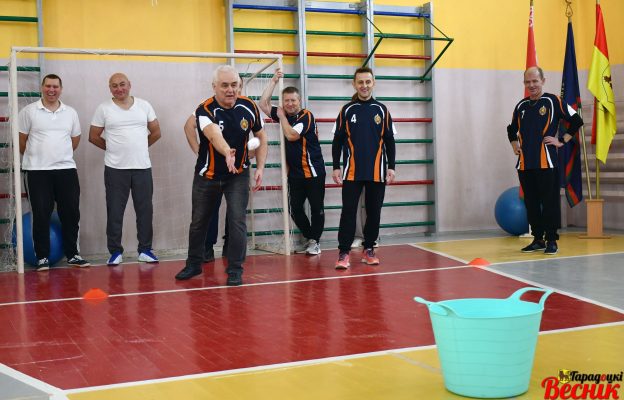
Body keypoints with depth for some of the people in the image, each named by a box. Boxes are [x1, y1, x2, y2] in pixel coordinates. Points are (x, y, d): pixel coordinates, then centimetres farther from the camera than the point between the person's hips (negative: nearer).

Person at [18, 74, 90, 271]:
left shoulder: (70, 112, 9)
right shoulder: (29, 111, -1)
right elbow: (21, 140, 3)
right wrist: (35, 157, 9)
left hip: (66, 169, 3)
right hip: (38, 171, -3)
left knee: (71, 213, 5)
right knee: (41, 215, 0)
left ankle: (72, 254, 17)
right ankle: (42, 257, 10)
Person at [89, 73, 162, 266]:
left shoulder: (144, 105, 6)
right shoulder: (103, 109, 0)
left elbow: (156, 132, 13)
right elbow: (93, 136, 6)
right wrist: (113, 148, 10)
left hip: (143, 167, 2)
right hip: (115, 169, -2)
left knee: (145, 210, 6)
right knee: (115, 212, 3)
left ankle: (145, 250, 18)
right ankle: (115, 252, 13)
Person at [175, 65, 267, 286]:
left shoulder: (249, 107, -10)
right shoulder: (205, 110, -22)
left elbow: (261, 136, 4)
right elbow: (214, 134, -43)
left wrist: (260, 168, -5)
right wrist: (227, 153, -64)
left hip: (238, 175, 1)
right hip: (207, 176, -1)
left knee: (237, 220, -9)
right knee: (198, 222, 13)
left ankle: (235, 270, 4)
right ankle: (193, 264, 33)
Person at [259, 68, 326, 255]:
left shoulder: (306, 116, -10)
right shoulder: (284, 115, 8)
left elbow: (291, 135, -21)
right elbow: (263, 103, 7)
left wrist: (282, 117, -9)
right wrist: (274, 81, 5)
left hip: (312, 171, -6)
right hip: (294, 172, 6)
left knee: (317, 208, 0)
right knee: (295, 209, 5)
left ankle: (315, 241, 12)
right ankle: (309, 238, 21)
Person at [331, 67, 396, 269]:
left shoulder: (381, 110, 6)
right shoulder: (347, 110, 3)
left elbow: (389, 141, 8)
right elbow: (337, 141, 4)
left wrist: (391, 167, 2)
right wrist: (336, 167, -2)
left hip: (377, 172, 2)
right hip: (352, 172, -1)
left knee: (374, 212, 7)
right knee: (348, 211, -5)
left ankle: (368, 249, 20)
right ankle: (344, 253, -1)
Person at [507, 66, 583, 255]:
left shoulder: (553, 101, -1)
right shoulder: (521, 106, 14)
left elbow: (576, 121, -3)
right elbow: (512, 130, 31)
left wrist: (562, 141, -5)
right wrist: (514, 145, 17)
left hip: (546, 162, -5)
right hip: (525, 163, 5)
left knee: (549, 202, -4)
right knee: (531, 203, 9)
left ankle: (552, 240, 4)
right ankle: (537, 239, 19)